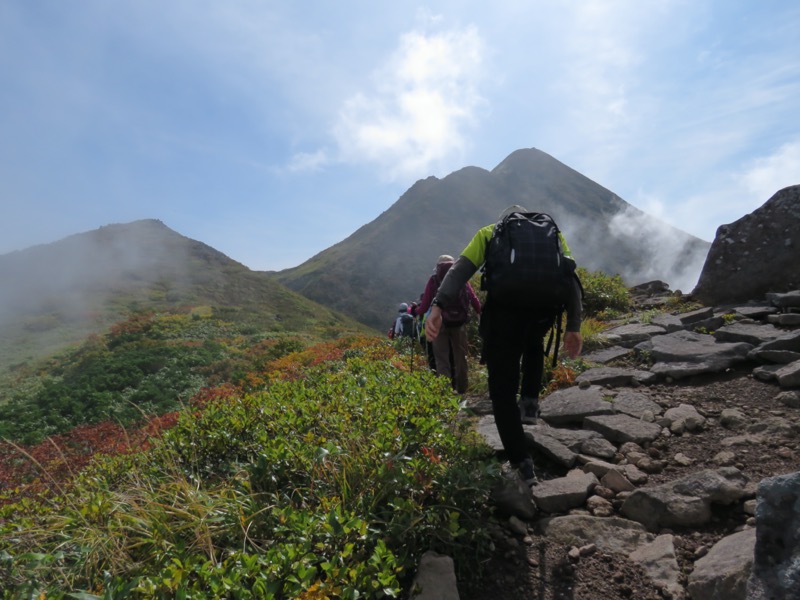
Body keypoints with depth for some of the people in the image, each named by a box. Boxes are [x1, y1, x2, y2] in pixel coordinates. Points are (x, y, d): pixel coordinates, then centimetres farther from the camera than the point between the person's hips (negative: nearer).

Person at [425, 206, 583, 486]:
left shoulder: (488, 232, 20)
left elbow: (459, 270, 3)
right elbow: (571, 280, 14)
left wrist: (437, 307, -8)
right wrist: (573, 327, 12)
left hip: (504, 311, -2)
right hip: (544, 309, 3)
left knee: (503, 392, 8)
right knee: (534, 345, 39)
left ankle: (522, 463, 3)